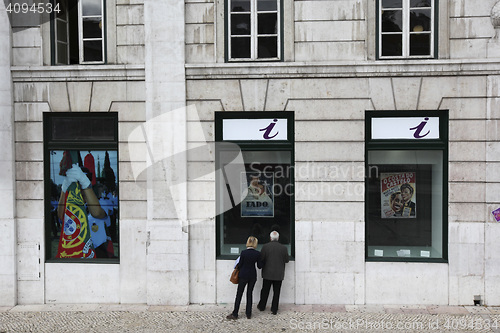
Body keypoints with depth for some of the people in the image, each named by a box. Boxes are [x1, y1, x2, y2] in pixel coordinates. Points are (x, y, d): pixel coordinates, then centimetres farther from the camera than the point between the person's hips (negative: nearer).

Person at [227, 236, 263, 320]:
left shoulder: (243, 252, -15)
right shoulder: (257, 253, -9)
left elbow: (240, 265, -8)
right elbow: (259, 266, -2)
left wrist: (237, 264, 13)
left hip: (243, 275, -2)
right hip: (253, 275, 2)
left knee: (239, 294, 6)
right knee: (249, 293, 14)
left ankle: (235, 314, 9)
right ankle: (248, 313, 18)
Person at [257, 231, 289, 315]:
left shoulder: (265, 247, -11)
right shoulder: (283, 248, -8)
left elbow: (261, 259, -8)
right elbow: (287, 260, 0)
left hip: (267, 273, 0)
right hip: (279, 274, 0)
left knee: (265, 291, 15)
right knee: (276, 292, 10)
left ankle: (261, 306, 29)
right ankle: (274, 309, 14)